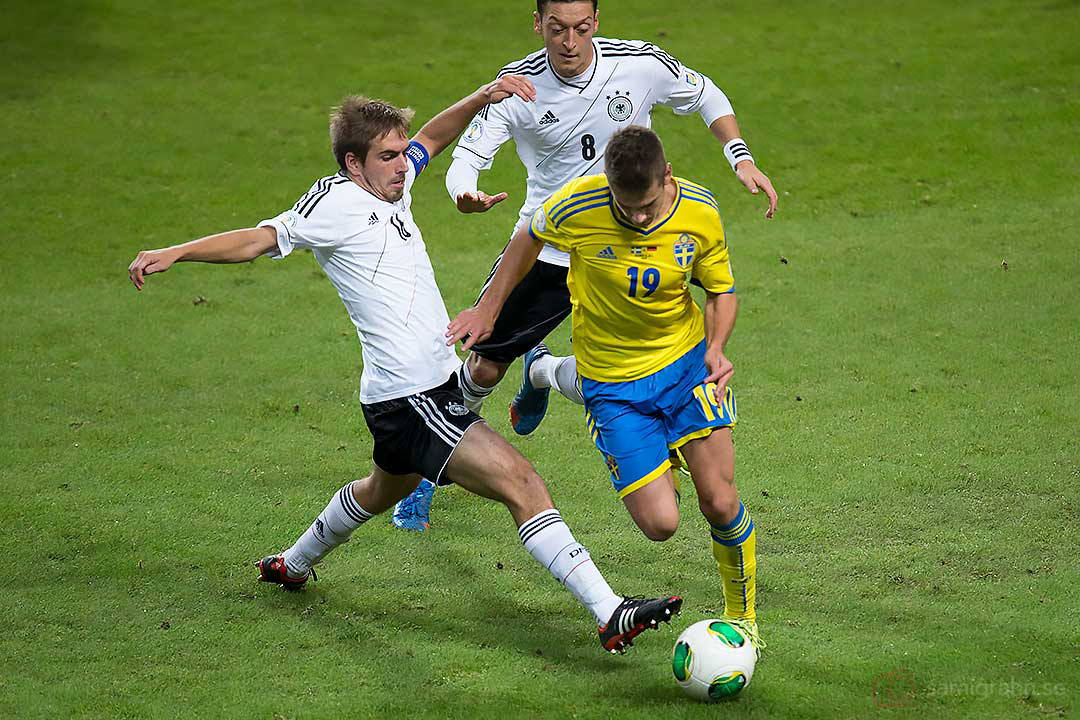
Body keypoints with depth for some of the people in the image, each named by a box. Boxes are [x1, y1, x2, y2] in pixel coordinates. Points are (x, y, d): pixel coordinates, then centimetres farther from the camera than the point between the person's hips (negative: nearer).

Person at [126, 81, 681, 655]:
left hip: (434, 386, 11)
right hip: (409, 399, -11)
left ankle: (294, 564, 57)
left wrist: (483, 98, 14)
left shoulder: (389, 186, 11)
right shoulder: (338, 201, -12)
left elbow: (431, 138, 27)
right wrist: (176, 253, -23)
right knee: (519, 482, -20)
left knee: (383, 491, 35)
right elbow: (262, 239, -14)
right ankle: (610, 615, -26)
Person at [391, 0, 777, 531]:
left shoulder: (641, 64, -13)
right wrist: (465, 194, -40)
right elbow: (466, 158, -17)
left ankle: (542, 371, 21)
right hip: (542, 244, 1)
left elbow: (706, 98, 5)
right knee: (483, 370, 3)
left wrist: (741, 157, -8)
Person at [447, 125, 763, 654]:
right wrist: (488, 309, 8)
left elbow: (721, 290, 2)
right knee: (660, 525, -8)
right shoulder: (579, 205, -21)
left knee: (719, 502, -10)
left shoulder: (700, 212, -15)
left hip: (686, 361, 1)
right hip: (612, 382, -1)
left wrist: (716, 348, -16)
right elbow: (530, 238, 2)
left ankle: (743, 615, 18)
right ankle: (662, 470, 31)